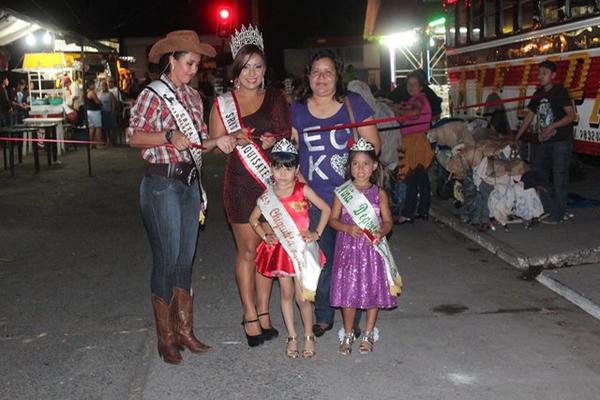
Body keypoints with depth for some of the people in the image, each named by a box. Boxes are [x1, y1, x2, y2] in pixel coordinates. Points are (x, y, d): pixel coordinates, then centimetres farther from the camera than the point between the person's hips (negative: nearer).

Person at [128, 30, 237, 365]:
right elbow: (134, 136, -10)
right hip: (162, 182, -7)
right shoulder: (153, 95, -6)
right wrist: (169, 136, -23)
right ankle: (166, 337, 12)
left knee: (186, 258, 10)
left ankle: (184, 330, 21)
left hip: (190, 182, 7)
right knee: (168, 259, -2)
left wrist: (218, 142, -5)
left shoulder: (193, 96, 13)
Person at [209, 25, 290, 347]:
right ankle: (250, 315, 11)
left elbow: (288, 136, 16)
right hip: (241, 183, -2)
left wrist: (274, 141, -6)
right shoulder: (223, 103, 3)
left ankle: (263, 311, 17)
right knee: (248, 249, 0)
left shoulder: (275, 98, 10)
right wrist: (236, 138, -16)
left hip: (272, 179, 3)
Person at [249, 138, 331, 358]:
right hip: (280, 248, 2)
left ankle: (309, 336, 17)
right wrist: (265, 236, 0)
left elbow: (325, 209, 0)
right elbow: (253, 218, 12)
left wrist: (316, 233, -6)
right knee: (286, 294, 10)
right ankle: (292, 337, 22)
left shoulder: (302, 190, -7)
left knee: (302, 297, -2)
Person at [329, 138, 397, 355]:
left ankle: (368, 334, 23)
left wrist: (381, 233, -18)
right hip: (348, 248, -1)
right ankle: (348, 334, 20)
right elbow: (333, 219, 1)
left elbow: (388, 221, 3)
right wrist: (348, 228, -17)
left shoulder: (379, 194, 2)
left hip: (372, 249, 1)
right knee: (348, 290, 2)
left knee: (373, 289, 6)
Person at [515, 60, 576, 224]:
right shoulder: (538, 94, 11)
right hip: (545, 141, 8)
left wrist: (552, 126, -24)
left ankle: (558, 213, 0)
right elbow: (529, 117, 15)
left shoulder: (560, 91, -8)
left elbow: (571, 115, -13)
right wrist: (516, 139, 12)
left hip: (561, 140, -7)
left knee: (559, 175, -6)